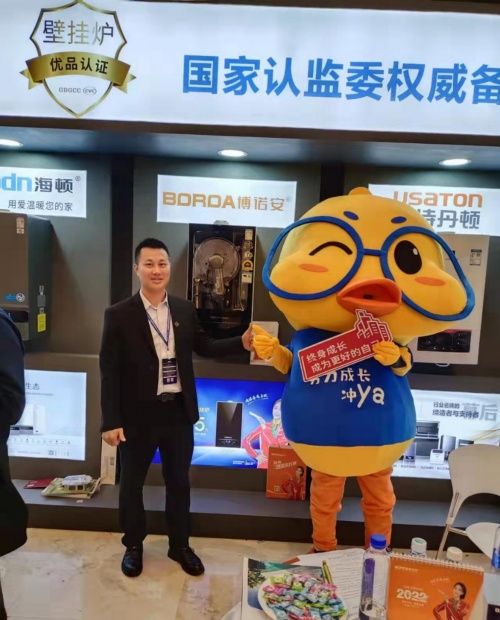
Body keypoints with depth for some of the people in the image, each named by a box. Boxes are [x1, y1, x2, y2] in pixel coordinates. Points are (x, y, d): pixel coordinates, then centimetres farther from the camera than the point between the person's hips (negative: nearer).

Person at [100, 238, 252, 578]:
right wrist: (111, 421, -13)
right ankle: (134, 546, 40)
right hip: (138, 415, -3)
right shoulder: (119, 315, -10)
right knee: (132, 483, 16)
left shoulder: (185, 309, 1)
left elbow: (204, 346, 13)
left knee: (179, 482, 18)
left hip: (179, 412, 3)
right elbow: (109, 371, -10)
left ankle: (180, 545, 39)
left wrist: (242, 342, -1)